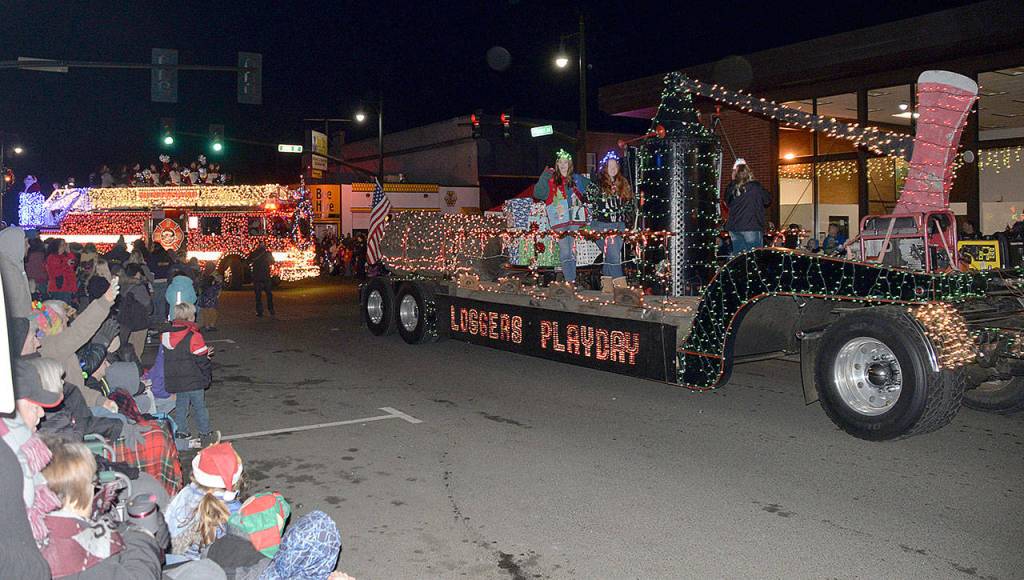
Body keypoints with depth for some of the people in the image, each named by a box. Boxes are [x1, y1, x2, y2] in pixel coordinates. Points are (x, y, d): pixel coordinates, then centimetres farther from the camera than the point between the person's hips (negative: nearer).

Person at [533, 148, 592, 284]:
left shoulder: (577, 179, 13)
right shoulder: (551, 180, 5)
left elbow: (592, 186, 27)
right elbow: (538, 194, -5)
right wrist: (543, 177, -12)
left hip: (574, 218, 2)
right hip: (559, 220, -2)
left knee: (573, 250, 4)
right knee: (565, 251, -2)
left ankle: (573, 279, 9)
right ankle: (569, 280, 1)